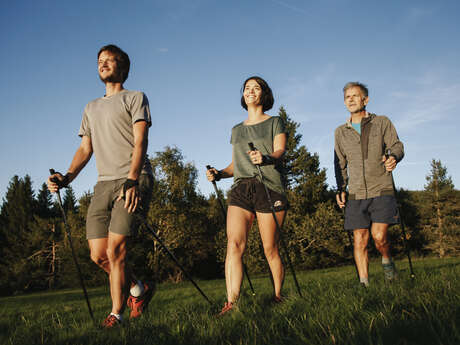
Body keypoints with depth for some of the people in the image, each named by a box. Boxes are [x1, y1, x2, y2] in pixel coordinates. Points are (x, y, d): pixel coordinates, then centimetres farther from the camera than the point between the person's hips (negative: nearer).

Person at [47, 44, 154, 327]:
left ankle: (117, 313, -2)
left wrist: (131, 180, -19)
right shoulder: (91, 108, 27)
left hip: (134, 180, -6)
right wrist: (67, 177, 2)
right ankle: (138, 288, 22)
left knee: (115, 248, -16)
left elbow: (140, 142, -4)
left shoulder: (135, 98, 9)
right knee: (99, 255, -2)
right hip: (104, 184, 6)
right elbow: (85, 149, 21)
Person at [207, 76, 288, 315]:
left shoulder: (275, 123, 13)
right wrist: (219, 174, 4)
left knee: (270, 249, -3)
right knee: (234, 244, -15)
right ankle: (231, 303, -19)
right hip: (241, 189, 3)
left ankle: (278, 298, 11)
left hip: (269, 187, -3)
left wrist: (266, 158, -26)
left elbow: (280, 152, -3)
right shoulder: (236, 130, 25)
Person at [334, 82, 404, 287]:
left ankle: (387, 260, 19)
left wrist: (393, 158, -23)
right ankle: (364, 283, 6)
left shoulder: (382, 123, 7)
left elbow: (397, 146, 1)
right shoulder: (340, 132, 13)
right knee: (360, 241, -1)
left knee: (379, 236, -13)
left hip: (382, 190, -2)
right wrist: (341, 189, 7)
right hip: (356, 194, 3)